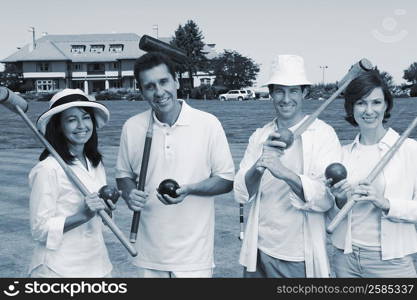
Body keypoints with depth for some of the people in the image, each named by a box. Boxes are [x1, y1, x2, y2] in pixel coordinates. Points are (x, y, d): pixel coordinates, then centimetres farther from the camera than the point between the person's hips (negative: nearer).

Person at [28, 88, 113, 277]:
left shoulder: (96, 164, 5)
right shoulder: (47, 169, -16)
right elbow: (40, 230, -16)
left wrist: (108, 203, -2)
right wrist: (83, 215, -24)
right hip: (59, 270, -6)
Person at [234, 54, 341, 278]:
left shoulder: (323, 135, -7)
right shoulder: (259, 136, 4)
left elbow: (326, 199, -17)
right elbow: (241, 195, -3)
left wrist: (285, 173, -33)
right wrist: (259, 166, -23)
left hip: (300, 259, -3)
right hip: (259, 253, 3)